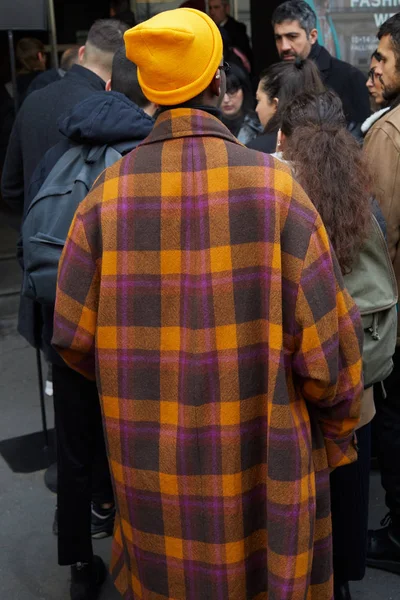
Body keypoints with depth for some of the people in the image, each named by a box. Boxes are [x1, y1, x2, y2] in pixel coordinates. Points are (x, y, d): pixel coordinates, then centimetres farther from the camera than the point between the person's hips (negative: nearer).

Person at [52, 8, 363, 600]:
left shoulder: (107, 194, -9)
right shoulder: (272, 186, -15)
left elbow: (75, 336, -4)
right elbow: (326, 338, -12)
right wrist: (338, 434, 5)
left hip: (150, 463, 2)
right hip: (257, 456, -2)